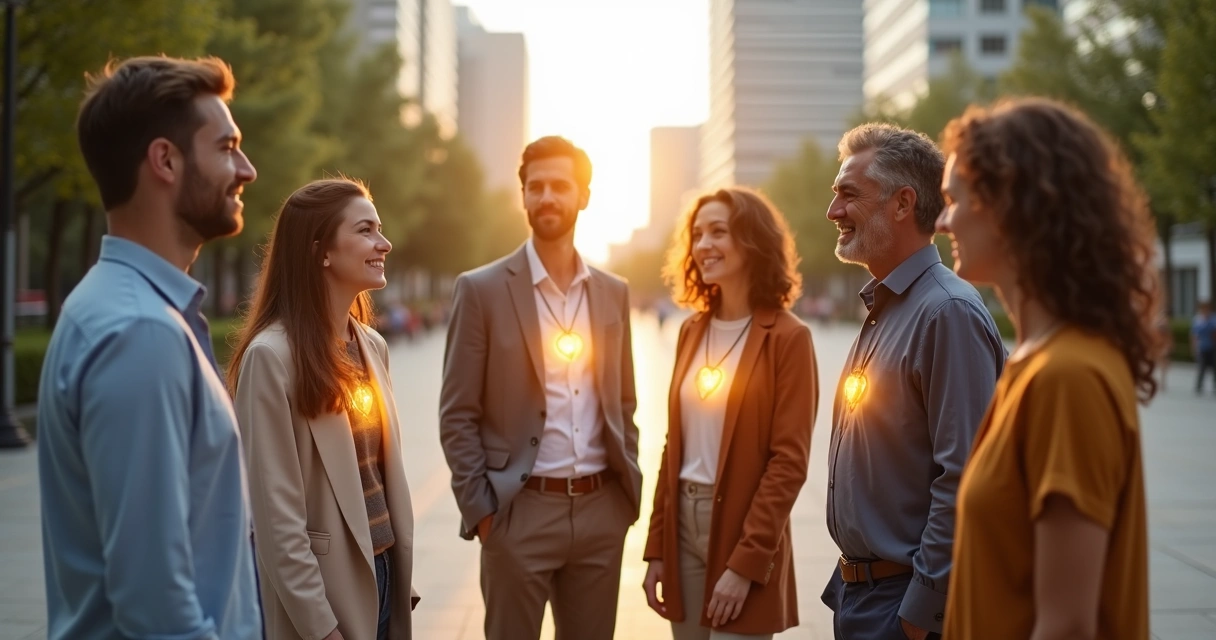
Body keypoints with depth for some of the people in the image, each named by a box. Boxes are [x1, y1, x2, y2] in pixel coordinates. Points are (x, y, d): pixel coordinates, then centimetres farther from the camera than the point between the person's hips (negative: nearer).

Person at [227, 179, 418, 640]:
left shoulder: (372, 346, 7)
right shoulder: (272, 355, -16)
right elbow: (277, 511, -17)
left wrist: (402, 575, 11)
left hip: (380, 572, 7)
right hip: (320, 589, -7)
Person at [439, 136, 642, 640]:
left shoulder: (613, 293, 10)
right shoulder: (482, 290, -3)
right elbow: (457, 416, -5)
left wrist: (628, 484, 8)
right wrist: (479, 507, -9)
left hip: (601, 509, 4)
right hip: (520, 511, -4)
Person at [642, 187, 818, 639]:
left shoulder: (787, 338, -9)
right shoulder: (692, 331, 9)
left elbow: (789, 461, -13)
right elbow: (675, 445, 11)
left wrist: (745, 564, -17)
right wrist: (656, 548, 7)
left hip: (744, 532, -6)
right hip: (684, 524, 6)